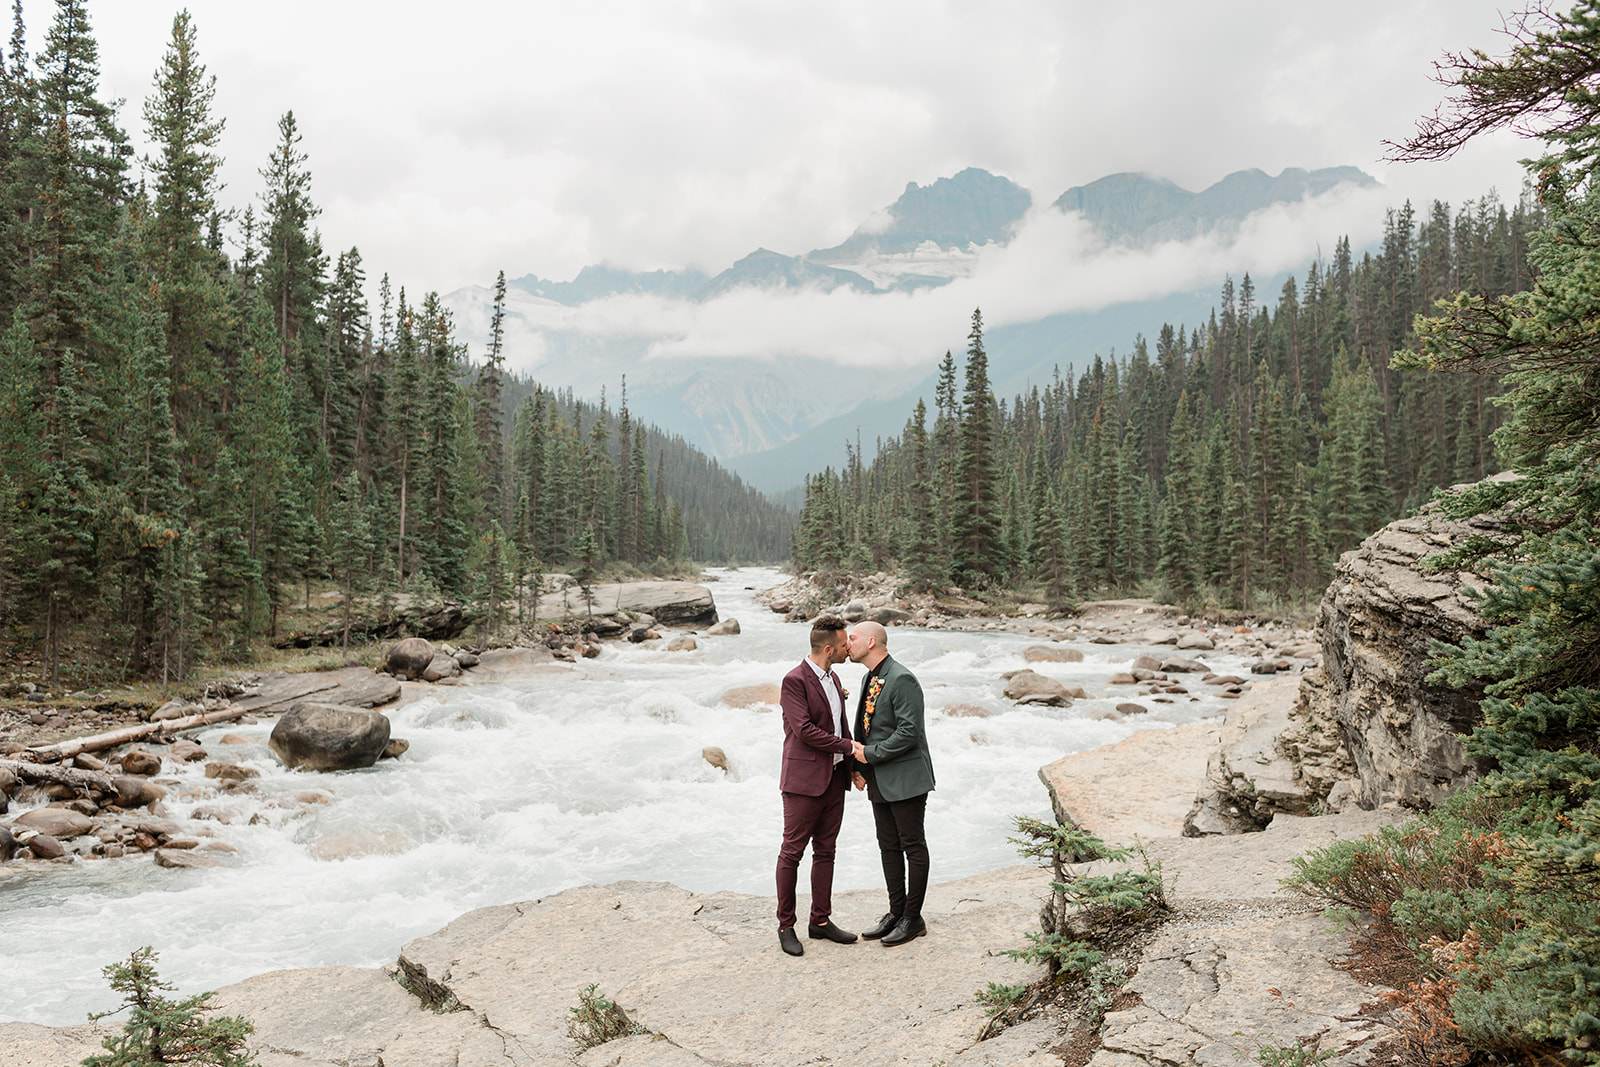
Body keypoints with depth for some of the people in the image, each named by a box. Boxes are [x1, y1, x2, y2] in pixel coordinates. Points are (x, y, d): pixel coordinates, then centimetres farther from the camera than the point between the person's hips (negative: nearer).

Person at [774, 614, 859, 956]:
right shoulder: (795, 680, -13)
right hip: (805, 779, -8)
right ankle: (785, 926, 10)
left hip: (835, 778, 8)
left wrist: (854, 763, 8)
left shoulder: (833, 679, 14)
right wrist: (848, 746, -14)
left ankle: (821, 920, 22)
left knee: (825, 851, 13)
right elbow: (805, 730, -20)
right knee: (792, 852, 0)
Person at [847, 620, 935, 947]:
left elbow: (909, 732, -23)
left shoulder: (902, 680, -17)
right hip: (879, 780, 9)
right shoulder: (869, 679, 12)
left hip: (905, 778, -9)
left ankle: (913, 918, 11)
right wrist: (857, 763, 4)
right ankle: (896, 913, 24)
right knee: (889, 847, 14)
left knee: (913, 847, 2)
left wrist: (870, 754, -16)